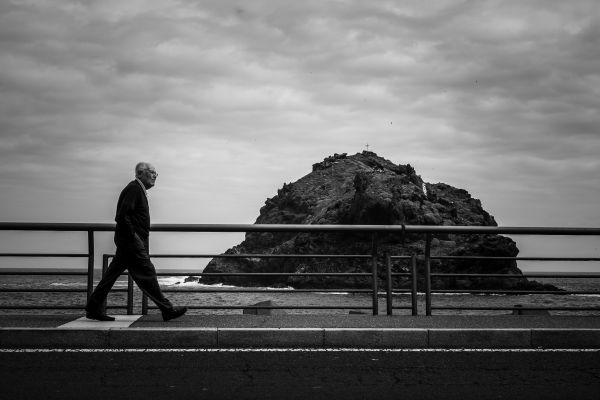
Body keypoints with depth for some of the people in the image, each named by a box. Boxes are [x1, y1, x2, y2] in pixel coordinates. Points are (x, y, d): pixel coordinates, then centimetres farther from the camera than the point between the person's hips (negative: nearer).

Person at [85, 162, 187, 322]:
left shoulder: (138, 189, 19)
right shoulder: (133, 189, -13)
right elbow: (122, 216, -21)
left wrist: (141, 240, 17)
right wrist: (133, 236, -18)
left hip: (127, 242, 10)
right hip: (131, 242, -10)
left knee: (112, 274, 11)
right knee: (147, 274, -7)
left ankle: (93, 308, 15)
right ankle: (167, 310, -4)